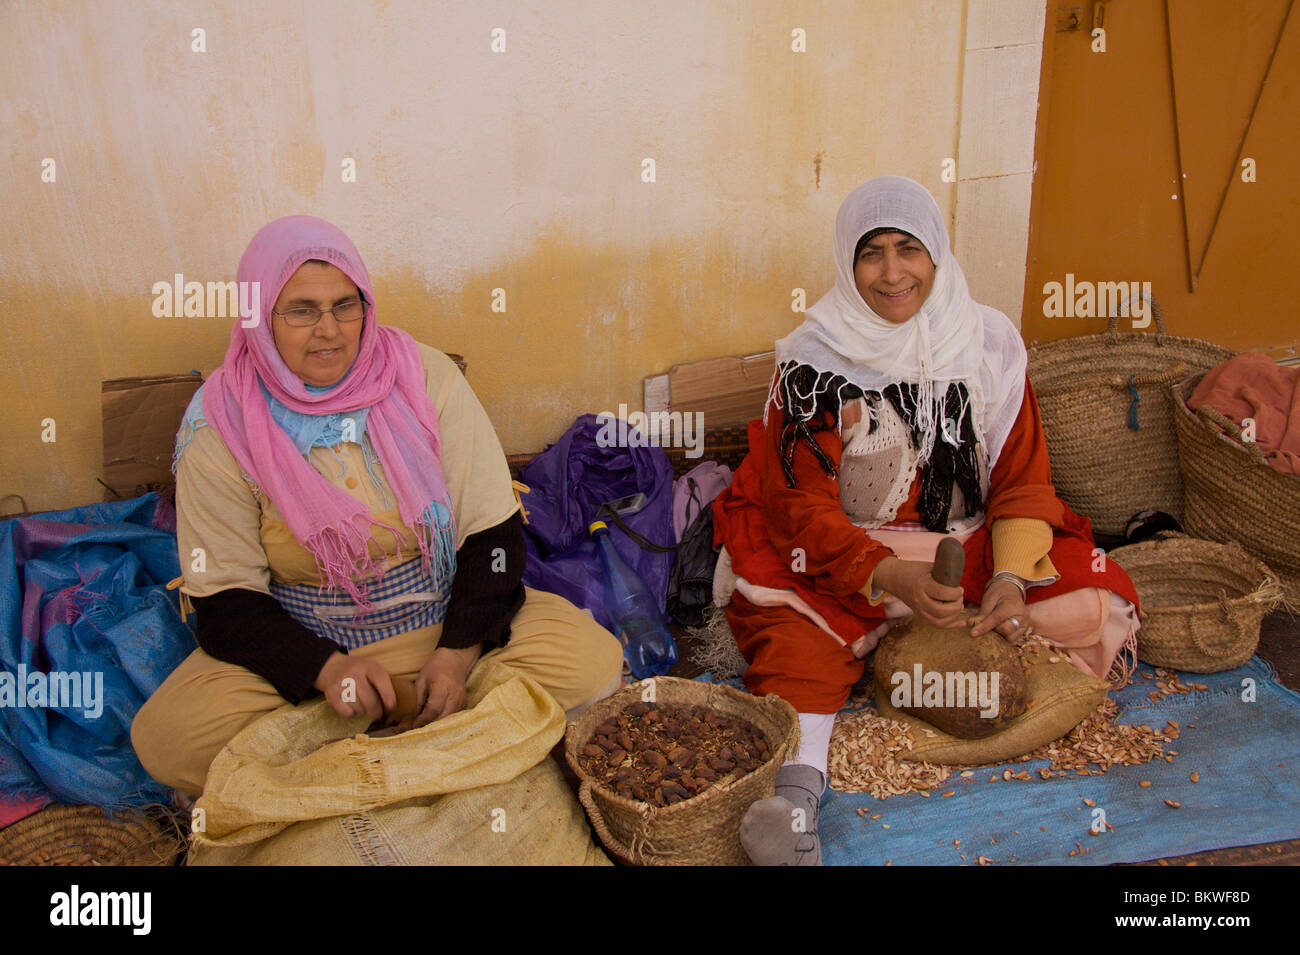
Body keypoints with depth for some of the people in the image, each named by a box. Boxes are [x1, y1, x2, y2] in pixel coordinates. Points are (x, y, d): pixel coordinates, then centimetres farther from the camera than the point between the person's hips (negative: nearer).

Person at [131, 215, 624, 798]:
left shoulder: (426, 378, -8)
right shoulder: (221, 426, -9)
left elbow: (492, 532, -7)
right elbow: (225, 598, -7)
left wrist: (459, 650, -19)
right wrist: (327, 668, -23)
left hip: (446, 618, 0)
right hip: (301, 643, 1)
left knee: (592, 661, -21)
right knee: (166, 737, -24)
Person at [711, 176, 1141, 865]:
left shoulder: (991, 343, 0)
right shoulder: (814, 358, -9)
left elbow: (1022, 480, 1)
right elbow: (800, 505, -15)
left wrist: (1011, 578, -20)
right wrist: (890, 576, -33)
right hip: (840, 558, -3)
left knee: (1098, 596, -19)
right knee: (791, 619, -33)